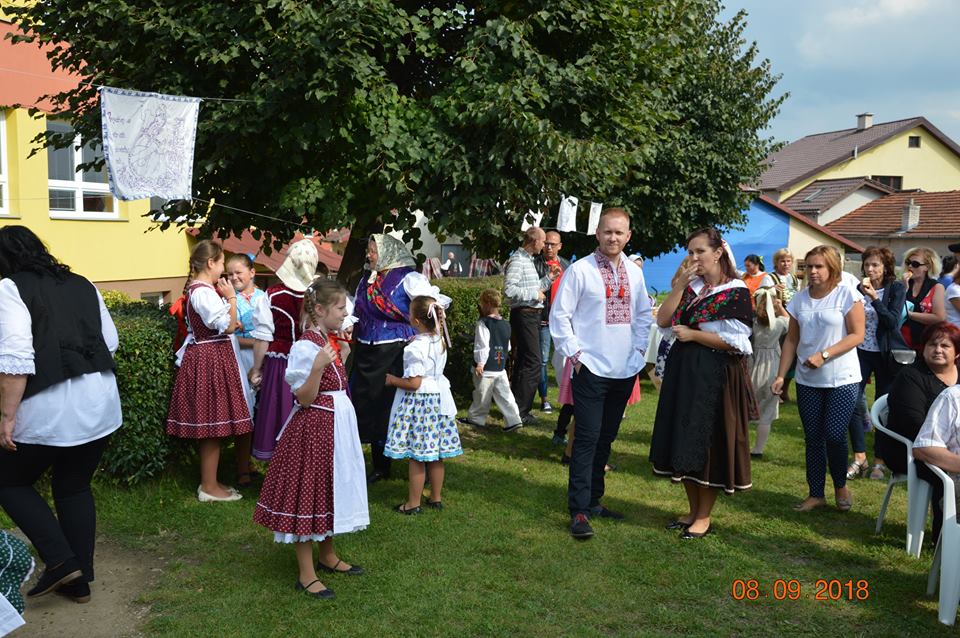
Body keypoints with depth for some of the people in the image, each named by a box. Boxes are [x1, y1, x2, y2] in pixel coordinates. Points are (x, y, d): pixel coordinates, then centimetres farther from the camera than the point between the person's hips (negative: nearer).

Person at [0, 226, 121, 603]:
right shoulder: (81, 285, 13)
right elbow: (111, 342, 15)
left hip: (49, 411, -6)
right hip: (101, 404, 6)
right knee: (75, 488, 18)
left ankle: (60, 562, 3)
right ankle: (80, 581, 21)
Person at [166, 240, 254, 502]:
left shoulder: (198, 289, 14)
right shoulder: (204, 292, -18)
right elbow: (229, 326, -19)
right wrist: (231, 297, -11)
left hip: (208, 358, 10)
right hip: (211, 360, -10)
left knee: (209, 427, 15)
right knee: (213, 424, -3)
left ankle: (209, 481, 23)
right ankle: (209, 488, 6)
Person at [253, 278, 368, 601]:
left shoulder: (330, 341, 9)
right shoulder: (305, 347, -19)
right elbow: (304, 398, -20)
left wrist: (342, 358, 12)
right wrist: (318, 367, -32)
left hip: (336, 425, 10)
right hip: (314, 429, -10)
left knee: (330, 489, 20)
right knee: (309, 493, 0)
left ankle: (328, 556, 37)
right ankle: (306, 575, 10)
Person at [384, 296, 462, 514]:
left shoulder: (415, 348, -21)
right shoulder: (440, 340, 2)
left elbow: (414, 383, -22)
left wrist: (393, 380, -6)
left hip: (418, 404, -8)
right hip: (437, 399, 8)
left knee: (416, 457, 2)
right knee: (436, 455, 15)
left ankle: (413, 503, 10)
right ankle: (436, 498, 26)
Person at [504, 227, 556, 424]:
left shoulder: (529, 260, 18)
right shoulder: (517, 260, -13)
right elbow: (509, 289, -24)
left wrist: (549, 278, 12)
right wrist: (535, 294, -17)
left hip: (532, 315, 10)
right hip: (523, 314, -10)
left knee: (523, 362, 14)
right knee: (533, 363, -10)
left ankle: (517, 407, 21)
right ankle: (520, 410, -5)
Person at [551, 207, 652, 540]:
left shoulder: (634, 272, 9)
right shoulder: (580, 270, -8)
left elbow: (644, 314, 19)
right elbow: (560, 316, -7)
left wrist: (639, 349, 8)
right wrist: (574, 353, -11)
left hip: (625, 371, 6)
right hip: (591, 369, -6)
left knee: (606, 438, 14)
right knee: (587, 438, -8)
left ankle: (593, 500, 26)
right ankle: (579, 510, -2)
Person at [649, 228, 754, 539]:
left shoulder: (736, 291, -9)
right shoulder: (690, 286, 10)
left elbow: (735, 342, -15)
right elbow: (663, 321, 1)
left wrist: (692, 334, -14)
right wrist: (680, 285, -6)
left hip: (716, 376, -7)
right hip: (683, 371, 7)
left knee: (708, 444, 1)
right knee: (684, 442, 12)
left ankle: (704, 517, 15)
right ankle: (693, 510, 26)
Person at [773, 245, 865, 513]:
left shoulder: (847, 295, -7)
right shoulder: (800, 298, 6)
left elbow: (857, 335, -11)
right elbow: (792, 340, 8)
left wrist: (823, 355, -20)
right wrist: (780, 375, 2)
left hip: (842, 380, -4)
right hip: (808, 381, 4)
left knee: (834, 435, -6)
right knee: (813, 438, 7)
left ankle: (841, 486, 20)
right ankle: (816, 494, 18)